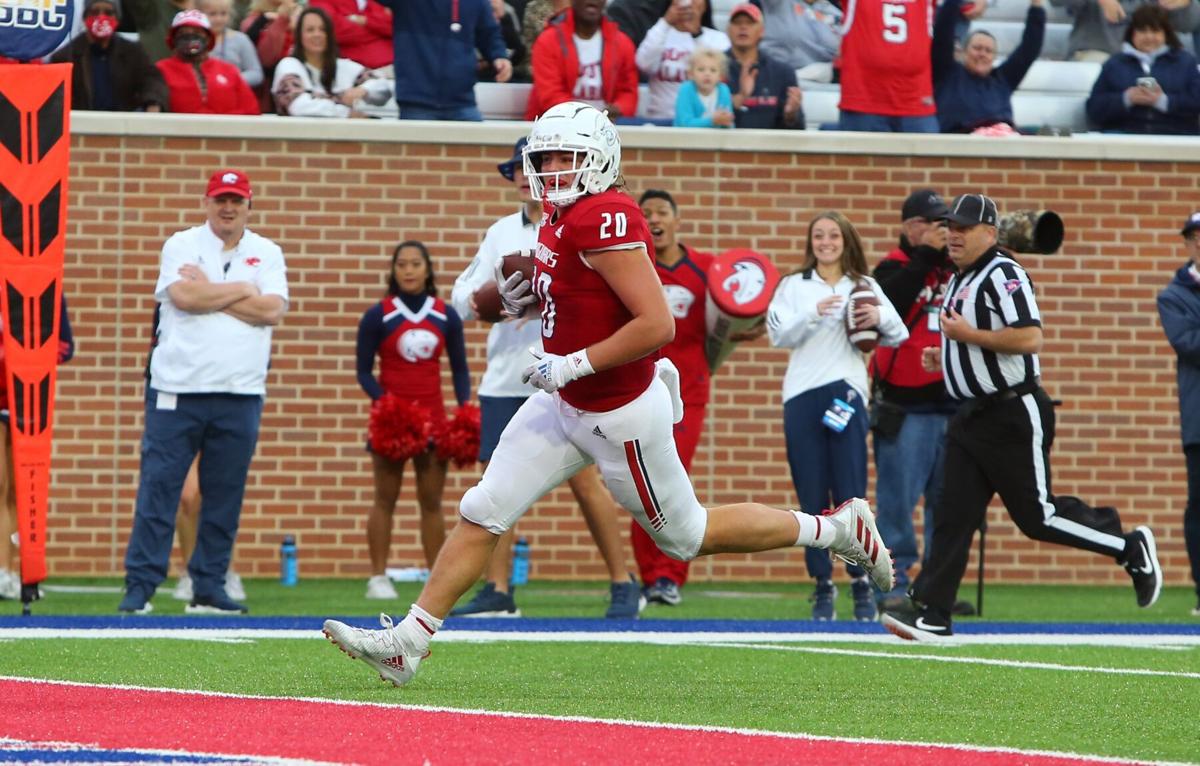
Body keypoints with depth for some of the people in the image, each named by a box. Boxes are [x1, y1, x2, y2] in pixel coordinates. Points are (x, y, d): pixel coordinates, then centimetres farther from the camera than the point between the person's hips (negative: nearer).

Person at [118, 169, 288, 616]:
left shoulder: (267, 254, 11)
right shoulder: (181, 245, 4)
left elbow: (272, 310, -4)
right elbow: (184, 296, -14)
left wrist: (209, 292, -7)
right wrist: (243, 290, -4)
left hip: (240, 395, 3)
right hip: (177, 392, -3)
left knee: (224, 496, 4)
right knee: (158, 487, -6)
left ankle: (209, 590, 10)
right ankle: (139, 587, -5)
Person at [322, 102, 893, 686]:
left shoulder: (606, 220, -25)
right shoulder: (562, 216, 4)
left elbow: (657, 325, -29)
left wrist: (574, 365, -25)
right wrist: (527, 300, 4)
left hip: (621, 414, -9)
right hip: (564, 404, 9)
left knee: (686, 536, 8)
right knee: (480, 515, 3)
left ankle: (835, 529, 23)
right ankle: (407, 642, 7)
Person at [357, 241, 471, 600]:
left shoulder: (446, 316, 6)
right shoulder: (378, 316, -1)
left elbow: (459, 368, 10)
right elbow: (363, 370, -1)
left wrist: (464, 407, -6)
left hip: (432, 416, 2)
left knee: (432, 501, 4)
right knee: (385, 499, -1)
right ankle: (378, 578, 1)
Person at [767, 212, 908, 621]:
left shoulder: (865, 286, 13)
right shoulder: (793, 286, 12)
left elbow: (898, 335, 7)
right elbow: (779, 335, -2)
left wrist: (880, 319, -15)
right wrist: (813, 314, -19)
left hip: (846, 392, 0)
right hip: (802, 396, 0)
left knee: (850, 495, -7)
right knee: (812, 498, 0)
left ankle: (862, 583, 2)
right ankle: (822, 586, 6)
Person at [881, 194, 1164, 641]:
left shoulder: (1002, 273, -14)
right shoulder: (959, 281, 16)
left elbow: (1029, 338, -25)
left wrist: (968, 335, -21)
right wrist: (944, 357, 11)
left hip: (1016, 415, -9)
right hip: (973, 415, 9)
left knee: (1037, 516, -4)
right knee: (953, 514, 0)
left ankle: (1130, 548, 14)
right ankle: (932, 614, -4)